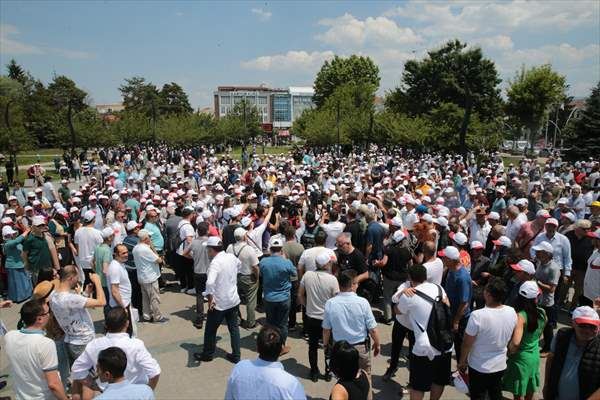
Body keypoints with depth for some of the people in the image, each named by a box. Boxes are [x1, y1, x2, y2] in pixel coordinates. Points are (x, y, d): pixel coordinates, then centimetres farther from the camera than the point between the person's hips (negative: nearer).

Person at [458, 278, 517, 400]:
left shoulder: (477, 315, -30)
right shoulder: (512, 312, -13)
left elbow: (467, 343, -18)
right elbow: (509, 338, 5)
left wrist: (462, 361, -2)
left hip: (479, 367, -5)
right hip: (500, 365, 5)